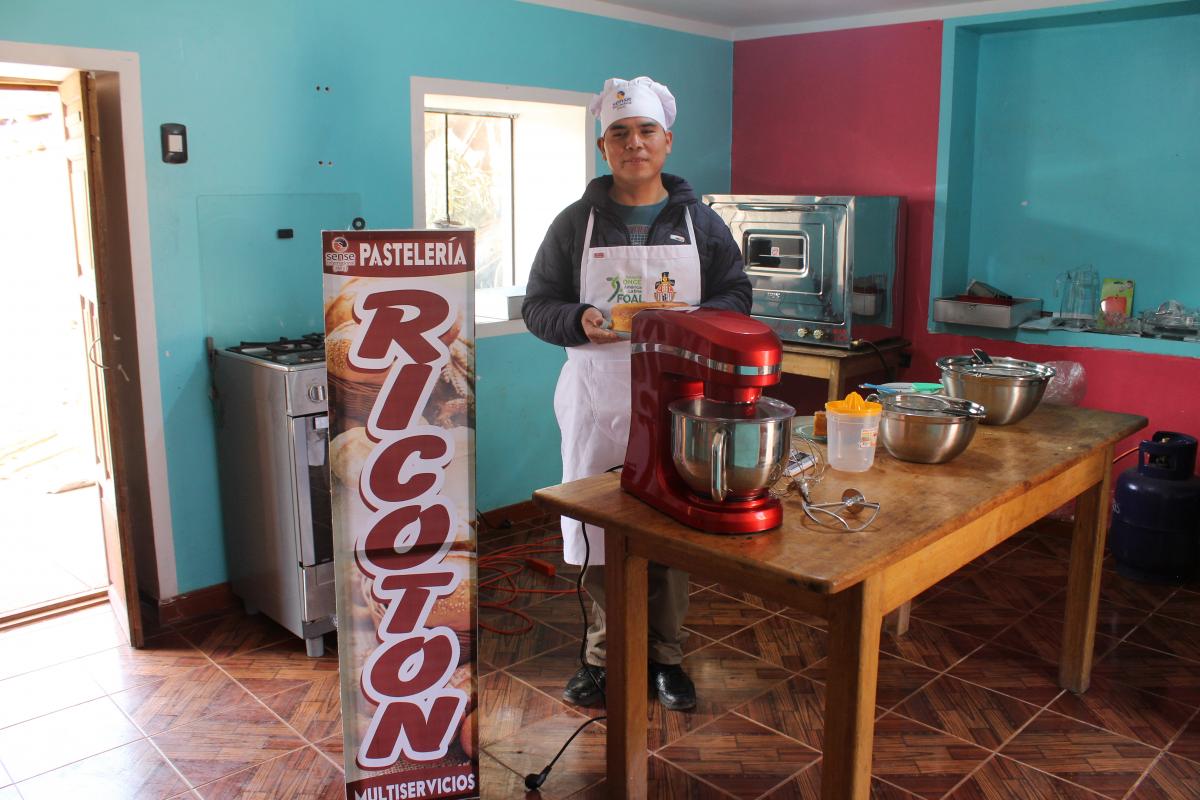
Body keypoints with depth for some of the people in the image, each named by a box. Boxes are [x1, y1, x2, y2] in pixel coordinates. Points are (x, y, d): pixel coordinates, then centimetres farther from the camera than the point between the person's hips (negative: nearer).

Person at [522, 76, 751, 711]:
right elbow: (537, 306, 6)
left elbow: (737, 295, 7)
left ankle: (665, 655, 25)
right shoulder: (575, 223, 5)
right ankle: (605, 654, 25)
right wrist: (578, 321, -16)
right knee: (598, 530, 5)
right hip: (597, 401, 0)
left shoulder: (700, 222, 8)